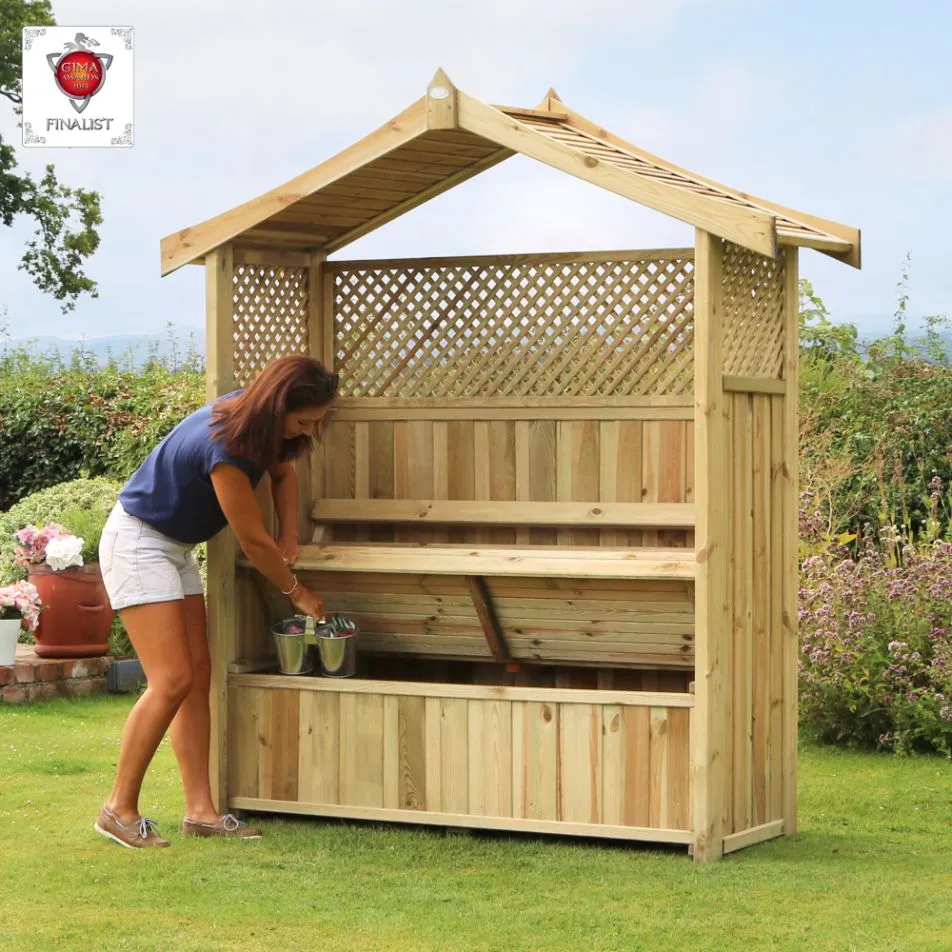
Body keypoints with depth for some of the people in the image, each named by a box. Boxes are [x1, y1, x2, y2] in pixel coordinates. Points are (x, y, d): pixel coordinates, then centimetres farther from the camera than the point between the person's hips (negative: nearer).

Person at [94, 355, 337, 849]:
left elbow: (283, 472, 18)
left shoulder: (254, 420, -4)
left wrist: (289, 535, 3)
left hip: (175, 548, 10)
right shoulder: (223, 445, -31)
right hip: (137, 543, -10)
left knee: (198, 677, 3)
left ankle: (200, 809, 4)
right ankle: (120, 809, -6)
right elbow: (252, 541, -22)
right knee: (172, 681, -15)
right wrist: (297, 592, -8)